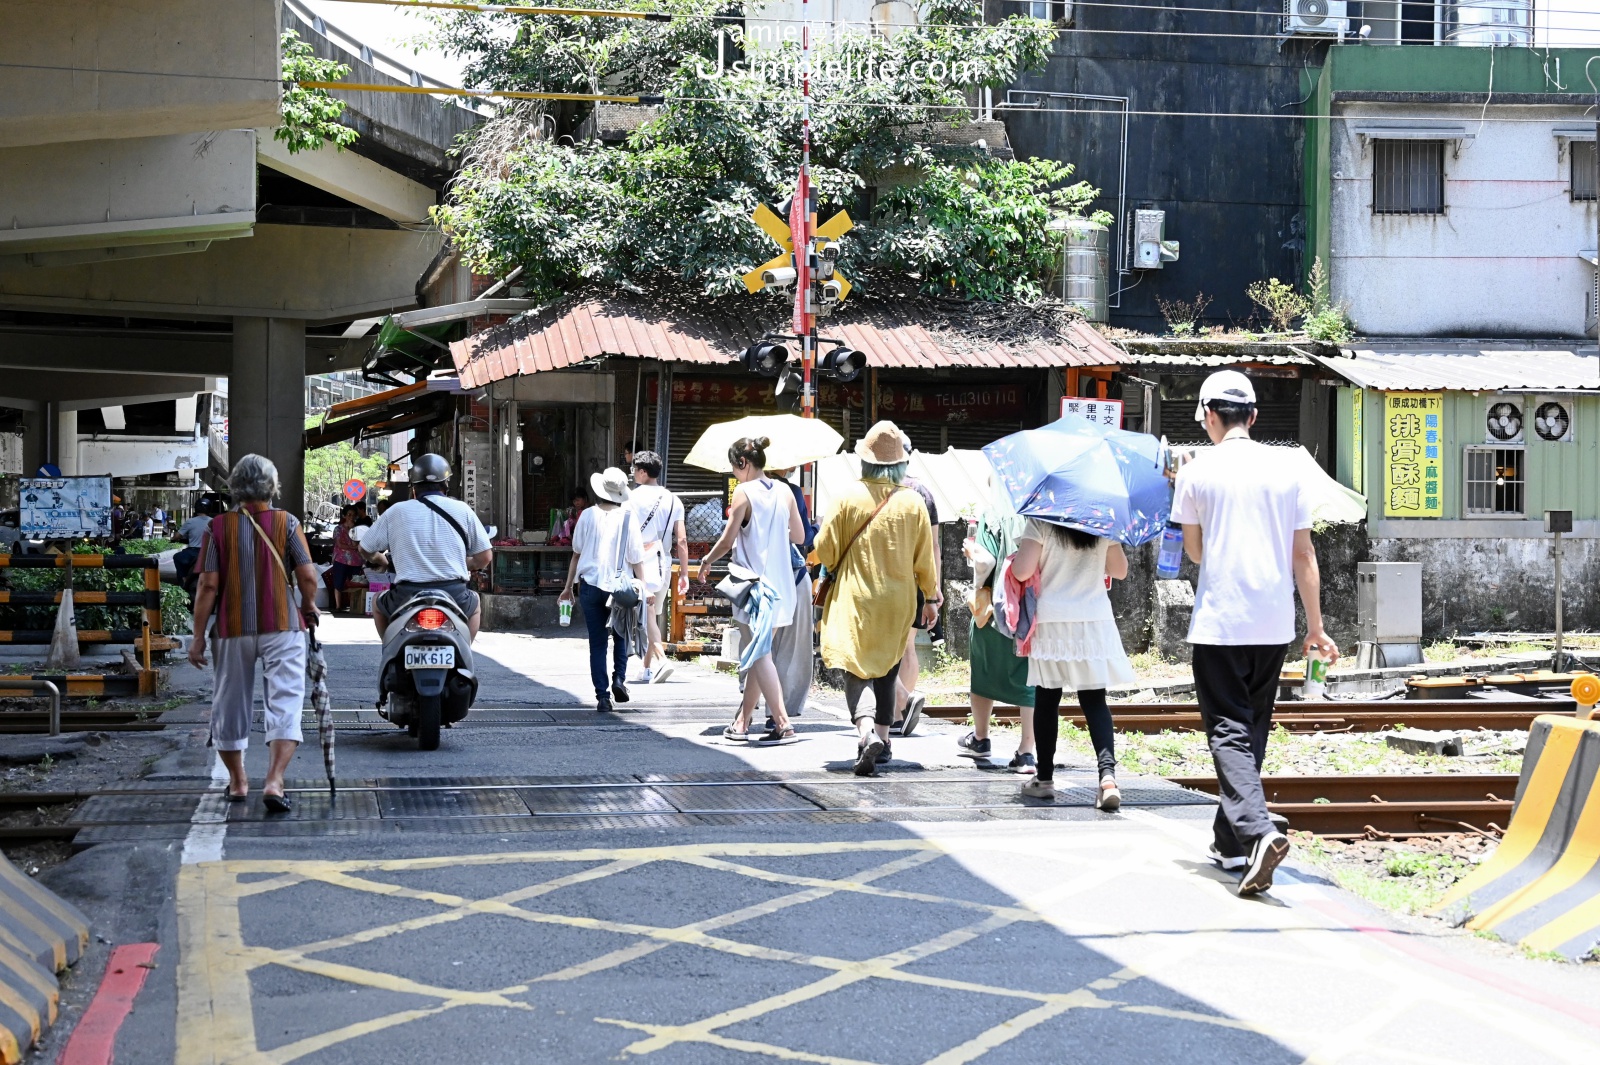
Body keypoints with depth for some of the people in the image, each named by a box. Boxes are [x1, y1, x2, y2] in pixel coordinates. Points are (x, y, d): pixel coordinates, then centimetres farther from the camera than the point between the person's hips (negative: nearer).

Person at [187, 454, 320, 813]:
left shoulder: (219, 527, -1)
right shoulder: (286, 523, -2)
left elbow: (208, 586, -4)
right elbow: (307, 576, -6)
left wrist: (198, 636, 2)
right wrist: (308, 606, 14)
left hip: (233, 628, 1)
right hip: (282, 625, -1)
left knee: (231, 702, 16)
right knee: (285, 701, -4)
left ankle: (237, 781, 28)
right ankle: (274, 781, -19)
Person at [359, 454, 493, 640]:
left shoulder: (396, 511, 5)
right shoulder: (462, 510, 4)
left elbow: (365, 549, 14)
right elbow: (485, 558, 6)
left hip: (407, 598, 0)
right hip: (454, 596, 0)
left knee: (378, 603, 33)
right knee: (474, 602, 35)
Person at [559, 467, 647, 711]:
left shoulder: (588, 515, -2)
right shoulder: (628, 518, -6)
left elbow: (577, 553, 6)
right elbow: (636, 559, -7)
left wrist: (568, 587, 14)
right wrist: (642, 587, -1)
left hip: (590, 584, 0)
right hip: (620, 585, 0)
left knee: (597, 642, 5)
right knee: (620, 635, 21)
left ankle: (602, 696, 1)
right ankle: (619, 677, 0)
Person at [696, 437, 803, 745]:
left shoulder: (744, 492, -10)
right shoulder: (784, 491, 8)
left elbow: (727, 540, -9)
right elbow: (799, 536, 15)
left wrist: (707, 561, 9)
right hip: (781, 586, 7)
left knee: (759, 654, -7)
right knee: (758, 653, 13)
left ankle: (783, 723, -17)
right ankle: (742, 721, 19)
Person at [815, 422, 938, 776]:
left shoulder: (849, 498, -9)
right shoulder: (913, 503, -4)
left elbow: (825, 549, -4)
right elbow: (924, 558, 2)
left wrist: (836, 571, 18)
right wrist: (930, 597, 15)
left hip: (855, 598, -3)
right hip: (897, 601, 3)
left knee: (855, 670, -3)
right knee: (886, 670, 17)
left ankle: (866, 731, -26)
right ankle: (882, 740, 20)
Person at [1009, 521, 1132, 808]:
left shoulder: (1041, 522, -8)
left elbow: (1021, 572, -14)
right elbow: (1120, 570, 11)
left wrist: (1017, 554, 7)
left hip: (1051, 623, -2)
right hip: (1095, 621, 2)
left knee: (1046, 701, 9)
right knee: (1094, 701, 1)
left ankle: (1044, 779, 17)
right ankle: (1107, 774, -17)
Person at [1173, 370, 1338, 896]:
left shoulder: (1197, 471, -3)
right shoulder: (1285, 467, 7)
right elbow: (1303, 554, 8)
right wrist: (1315, 627, 14)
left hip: (1219, 621, -4)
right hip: (1275, 623, 4)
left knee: (1229, 730, -5)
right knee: (1253, 727, 15)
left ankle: (1257, 830, -26)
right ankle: (1230, 841, 22)